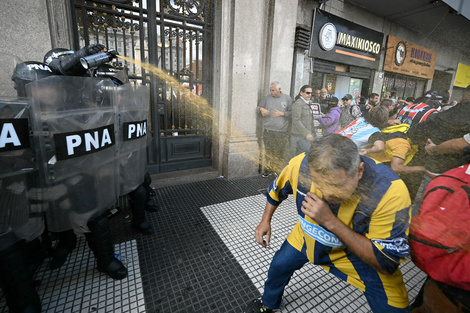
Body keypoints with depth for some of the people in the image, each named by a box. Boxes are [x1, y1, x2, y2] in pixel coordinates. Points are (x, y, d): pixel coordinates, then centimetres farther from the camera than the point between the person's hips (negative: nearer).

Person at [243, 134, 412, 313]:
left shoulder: (391, 192, -37)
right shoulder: (300, 165, -29)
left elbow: (386, 262, -29)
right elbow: (277, 190, -5)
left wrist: (330, 221, -40)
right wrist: (266, 221, 0)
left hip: (364, 252, -2)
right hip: (307, 237, 3)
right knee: (278, 266, 16)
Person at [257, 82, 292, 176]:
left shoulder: (287, 98, 5)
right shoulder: (267, 98, 8)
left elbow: (292, 113, 3)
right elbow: (258, 107, 16)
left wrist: (282, 113, -11)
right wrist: (261, 109, -6)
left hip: (281, 131, -2)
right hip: (268, 130, 2)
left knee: (280, 152, 0)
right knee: (268, 151, 9)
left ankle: (280, 170, 13)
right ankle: (269, 169, 24)